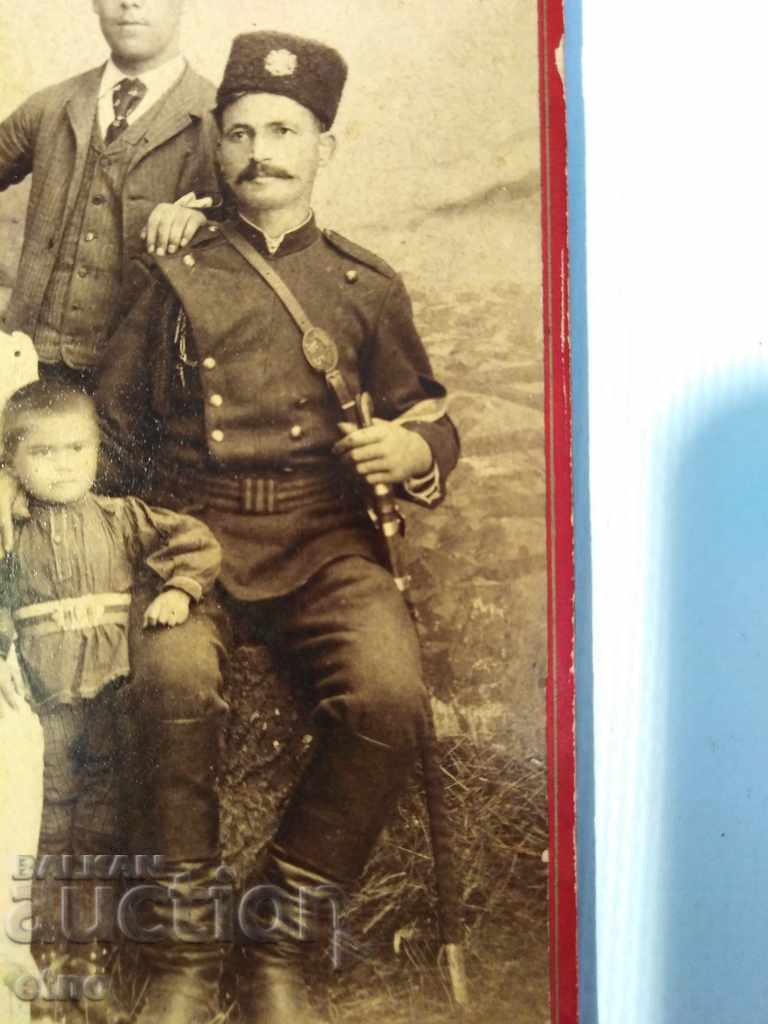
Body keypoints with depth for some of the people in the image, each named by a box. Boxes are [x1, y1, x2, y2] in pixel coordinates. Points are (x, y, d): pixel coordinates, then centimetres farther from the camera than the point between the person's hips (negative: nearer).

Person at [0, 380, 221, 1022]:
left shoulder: (123, 518, 0)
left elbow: (195, 542, -2)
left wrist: (176, 591, -16)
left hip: (110, 688, -1)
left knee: (102, 811, 8)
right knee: (53, 809, 11)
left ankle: (98, 928, 22)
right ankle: (57, 928, 25)